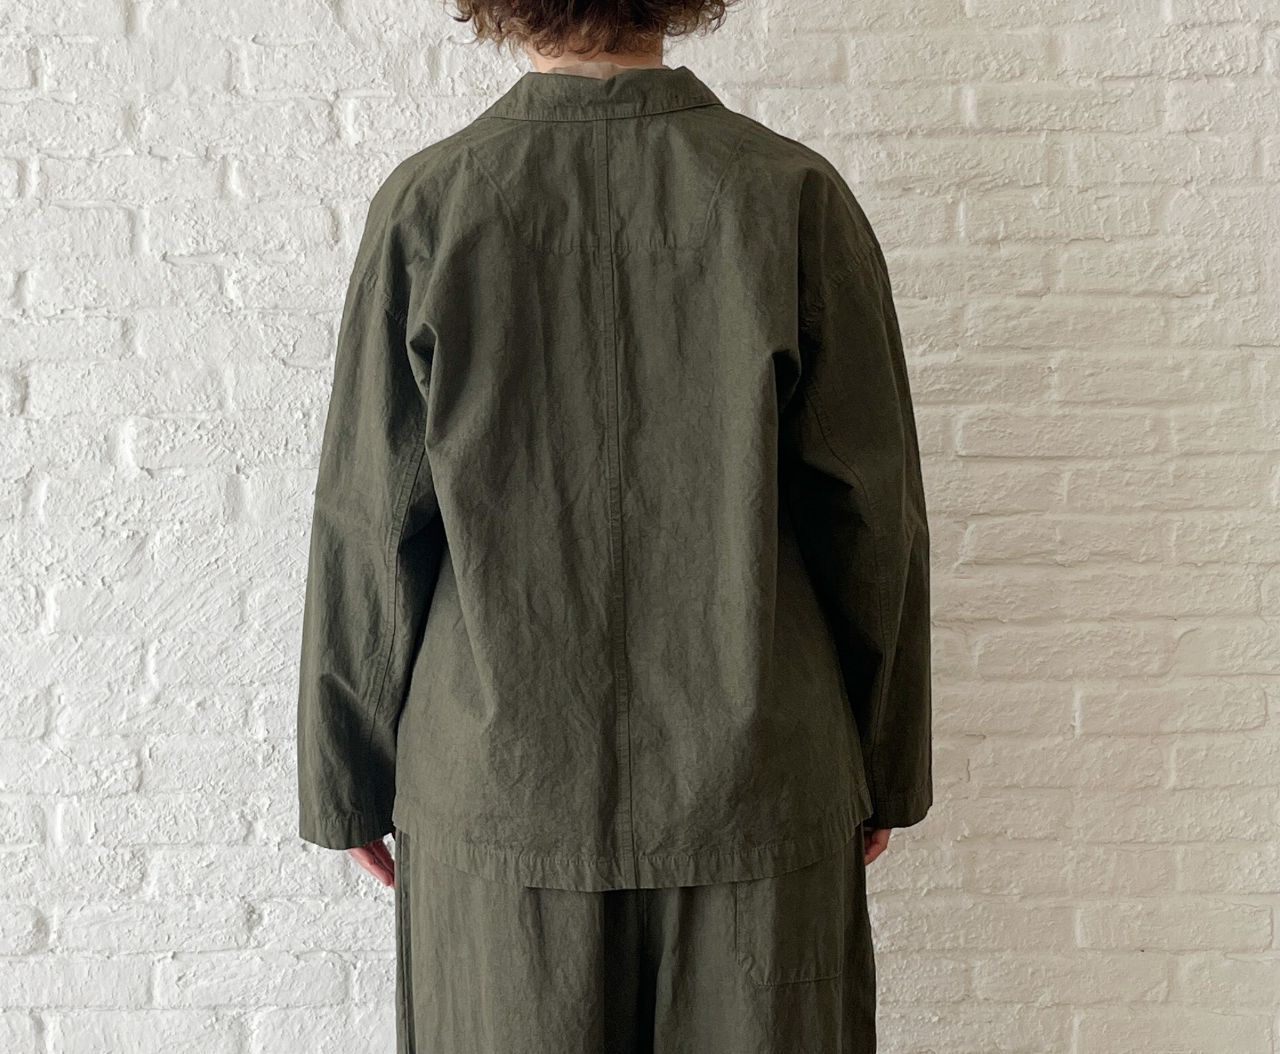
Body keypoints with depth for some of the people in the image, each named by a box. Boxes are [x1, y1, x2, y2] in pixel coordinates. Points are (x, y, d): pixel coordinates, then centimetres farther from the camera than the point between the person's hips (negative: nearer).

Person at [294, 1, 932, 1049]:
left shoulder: (428, 204, -9)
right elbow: (872, 516, -3)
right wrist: (885, 769, 10)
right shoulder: (795, 196, -9)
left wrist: (349, 779, 9)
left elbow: (369, 531, -4)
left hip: (498, 796, 0)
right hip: (753, 798, 0)